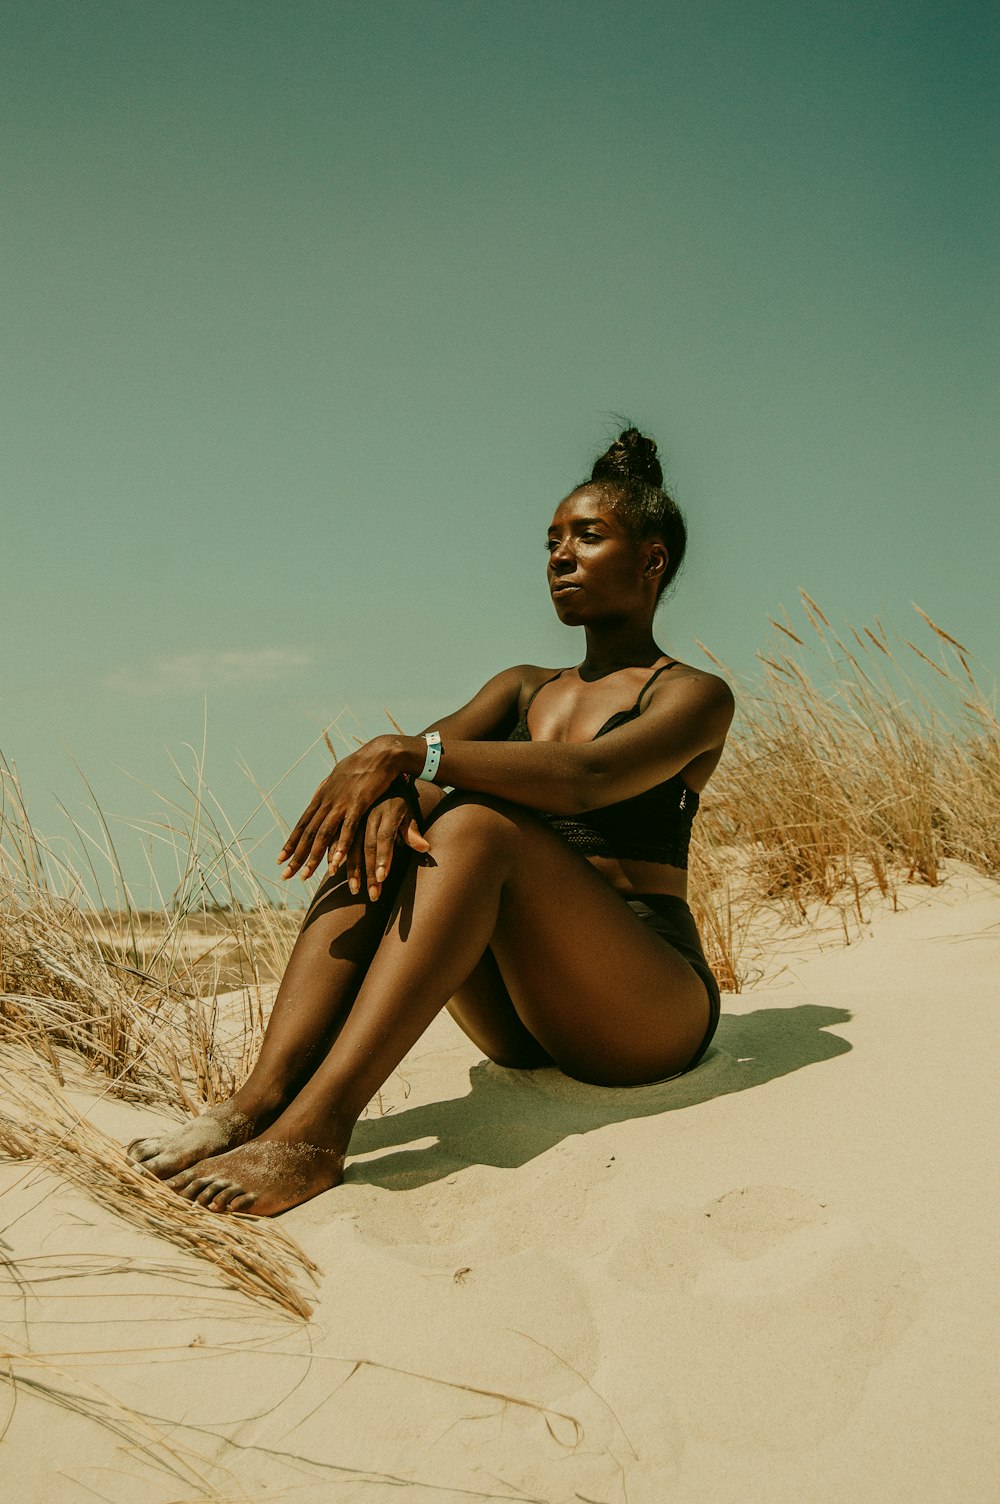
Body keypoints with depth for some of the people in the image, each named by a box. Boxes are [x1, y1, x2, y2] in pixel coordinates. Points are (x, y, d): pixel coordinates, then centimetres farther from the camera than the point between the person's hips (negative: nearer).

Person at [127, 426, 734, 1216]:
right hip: (521, 1018, 5)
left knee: (478, 824, -30)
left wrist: (407, 755, -28)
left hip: (651, 1008, -5)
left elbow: (585, 778, -21)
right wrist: (387, 784, -26)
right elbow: (429, 747, -2)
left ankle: (314, 1131, -41)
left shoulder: (694, 697, 1)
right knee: (386, 813, -17)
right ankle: (261, 1100, -32)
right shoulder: (523, 687, 20)